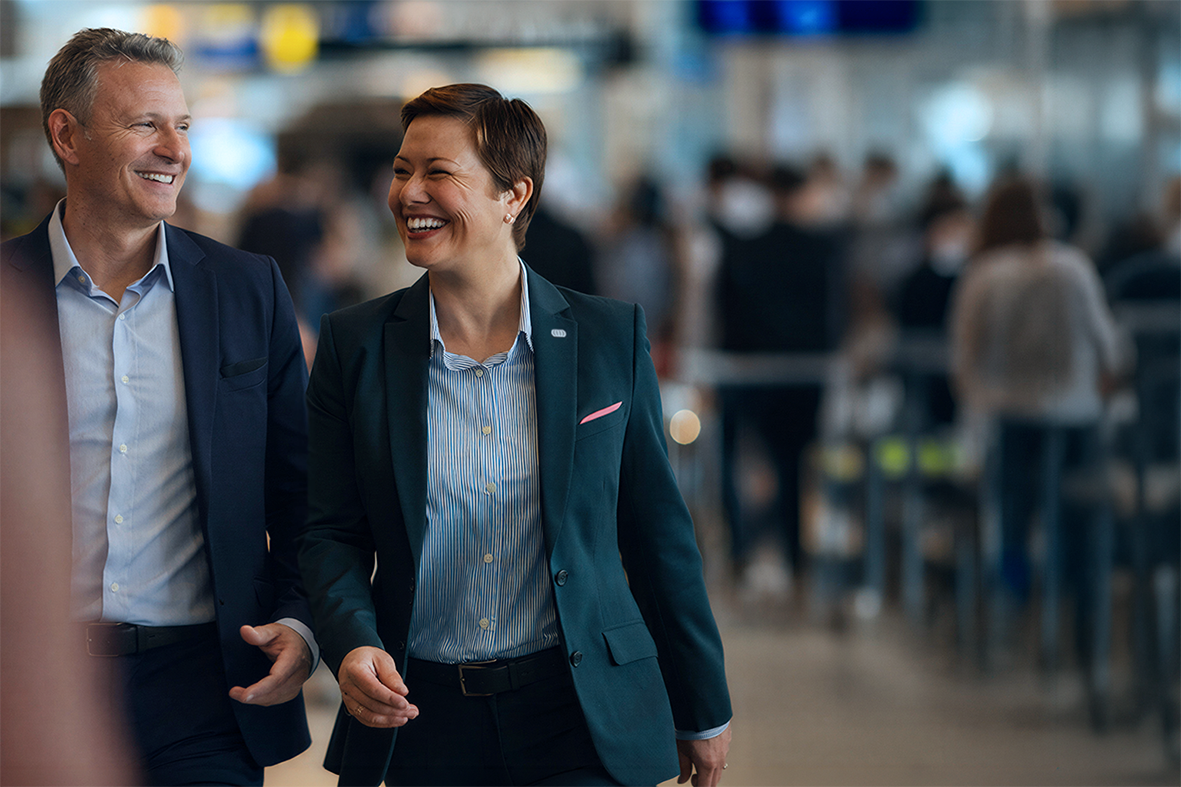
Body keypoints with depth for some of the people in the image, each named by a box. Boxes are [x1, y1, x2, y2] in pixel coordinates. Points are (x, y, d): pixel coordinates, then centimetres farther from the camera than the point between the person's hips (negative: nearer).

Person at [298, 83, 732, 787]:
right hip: (423, 721, 1)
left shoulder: (611, 338, 0)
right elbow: (332, 533, 4)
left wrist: (703, 711, 9)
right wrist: (353, 643, -17)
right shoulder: (354, 346, 1)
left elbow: (658, 535, 5)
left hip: (583, 726, -1)